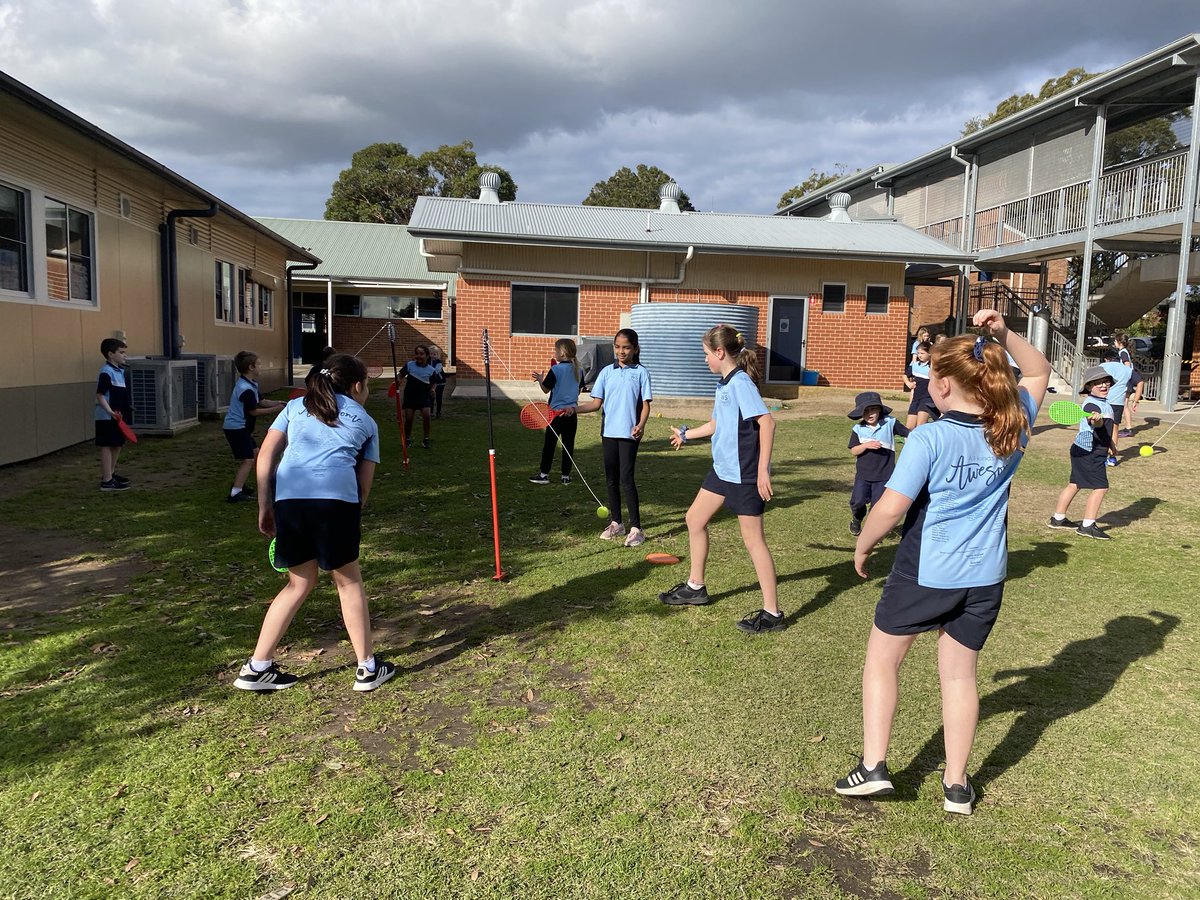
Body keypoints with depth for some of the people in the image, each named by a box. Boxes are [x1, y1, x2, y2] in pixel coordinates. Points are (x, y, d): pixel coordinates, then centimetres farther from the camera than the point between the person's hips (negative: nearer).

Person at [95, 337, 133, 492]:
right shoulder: (106, 373, -17)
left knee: (117, 445, 18)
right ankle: (106, 481, -2)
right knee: (107, 447, -5)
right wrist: (110, 411, -31)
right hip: (106, 417, -9)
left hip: (118, 416, 9)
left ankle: (110, 473, 33)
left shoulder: (120, 370, 12)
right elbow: (100, 395, -21)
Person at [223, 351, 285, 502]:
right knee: (247, 460, -13)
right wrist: (275, 409, -13)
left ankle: (239, 486, 27)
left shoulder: (250, 384, 10)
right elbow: (254, 411, -18)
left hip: (241, 427, 11)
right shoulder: (246, 389, -22)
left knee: (255, 453, 21)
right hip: (237, 428, -11)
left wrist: (278, 403, 0)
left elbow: (260, 402, 13)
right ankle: (235, 493, -15)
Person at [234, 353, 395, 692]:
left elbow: (265, 456, 15)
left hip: (289, 497, 3)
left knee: (300, 583, 19)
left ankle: (256, 668, 21)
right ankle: (367, 668, 21)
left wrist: (264, 507, 17)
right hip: (337, 498, -3)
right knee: (348, 581, 13)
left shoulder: (296, 405, 26)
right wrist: (352, 518, 24)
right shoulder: (366, 422, 22)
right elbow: (364, 483, 16)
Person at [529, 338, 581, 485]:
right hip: (571, 412, 4)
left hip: (557, 411, -4)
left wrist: (540, 379, 11)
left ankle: (544, 474, 8)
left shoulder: (556, 370, -12)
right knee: (568, 444, 8)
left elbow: (546, 389, -6)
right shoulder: (578, 370, 4)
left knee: (549, 443, 4)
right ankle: (566, 475, 12)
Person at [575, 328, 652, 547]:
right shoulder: (607, 371, 7)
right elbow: (596, 402, 6)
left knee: (626, 479, -8)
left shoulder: (641, 372, -1)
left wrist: (641, 425, -20)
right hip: (609, 431, 4)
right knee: (611, 479, 10)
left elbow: (645, 404, -4)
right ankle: (616, 523, 24)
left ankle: (636, 529, -2)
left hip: (629, 433, -4)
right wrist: (574, 409, -9)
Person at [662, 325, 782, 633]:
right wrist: (686, 434, 40)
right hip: (723, 469, 10)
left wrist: (762, 469, -28)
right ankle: (695, 587, 32)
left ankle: (772, 613, 6)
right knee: (695, 518, 16)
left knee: (753, 539, -4)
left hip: (745, 474, -10)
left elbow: (767, 422, -26)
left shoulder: (741, 383, -18)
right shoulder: (723, 384, 11)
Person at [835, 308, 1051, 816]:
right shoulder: (1011, 429, -3)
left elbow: (891, 508, -22)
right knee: (960, 674, 16)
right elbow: (1039, 373, 15)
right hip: (985, 578, 5)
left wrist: (862, 546, -4)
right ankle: (957, 784, 26)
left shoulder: (928, 439, -20)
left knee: (882, 659, 15)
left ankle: (872, 766, 15)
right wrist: (1006, 336, -1)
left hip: (925, 574, -5)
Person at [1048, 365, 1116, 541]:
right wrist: (1096, 419, -61)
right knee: (1100, 487, -9)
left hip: (1083, 451, 10)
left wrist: (1110, 444, 35)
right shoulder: (1091, 404, -20)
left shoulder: (1104, 403, 12)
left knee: (1075, 485, 15)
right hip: (1088, 452, -10)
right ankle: (1087, 526, -6)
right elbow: (1097, 425, -40)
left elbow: (1106, 427, 27)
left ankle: (1058, 518, 24)